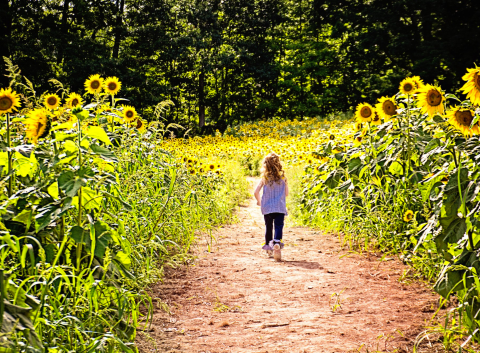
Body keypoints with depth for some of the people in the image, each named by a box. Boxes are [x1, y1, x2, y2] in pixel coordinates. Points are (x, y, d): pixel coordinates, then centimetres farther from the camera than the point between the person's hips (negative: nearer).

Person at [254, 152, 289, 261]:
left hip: (267, 207, 1)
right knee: (279, 227, -8)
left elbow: (256, 192, -7)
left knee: (268, 227, 17)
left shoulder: (264, 178, -3)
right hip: (280, 207, -1)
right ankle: (277, 243, -35)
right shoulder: (282, 177, -3)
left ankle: (269, 248, 29)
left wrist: (259, 202, 12)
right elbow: (286, 193, 2)